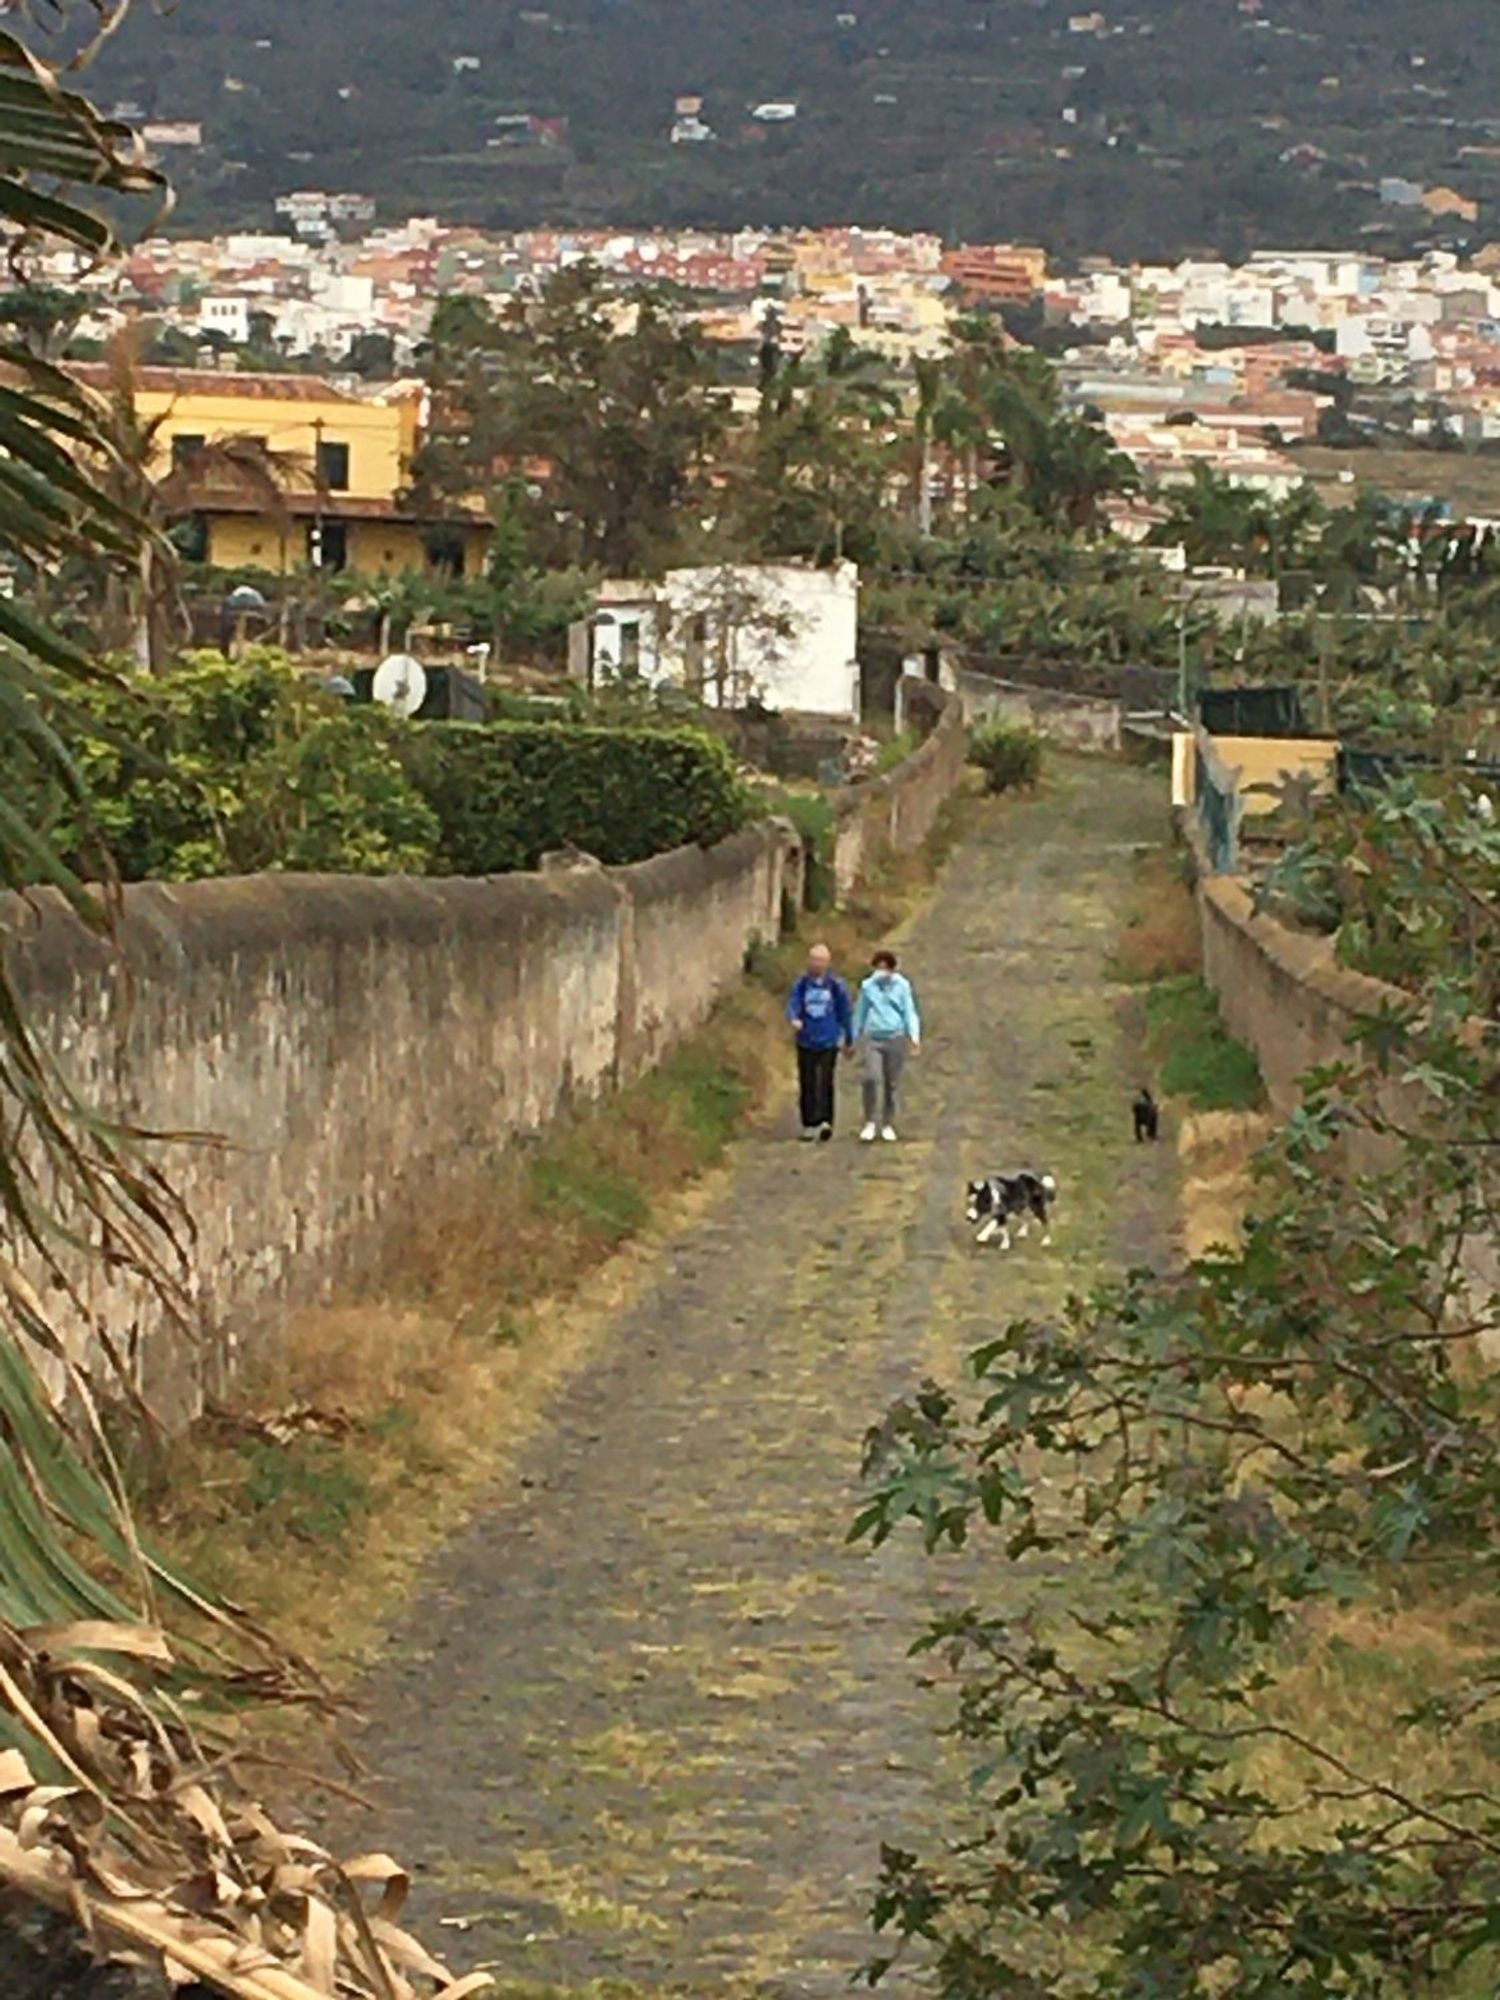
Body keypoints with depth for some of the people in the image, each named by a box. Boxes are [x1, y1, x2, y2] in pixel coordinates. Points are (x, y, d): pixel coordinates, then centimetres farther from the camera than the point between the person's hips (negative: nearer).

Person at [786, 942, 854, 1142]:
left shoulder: (836, 985, 0)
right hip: (806, 1042, 2)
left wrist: (849, 1040, 14)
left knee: (825, 1083, -13)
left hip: (829, 1043, -2)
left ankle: (825, 1121, -18)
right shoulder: (802, 984, 4)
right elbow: (793, 1005, -5)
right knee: (807, 1085, 5)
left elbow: (846, 1013, 8)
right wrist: (794, 1019, -29)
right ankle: (809, 1125, 13)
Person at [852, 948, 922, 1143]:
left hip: (895, 1038, 0)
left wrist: (914, 1036, -11)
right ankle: (870, 1123, -7)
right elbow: (860, 1013, 17)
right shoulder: (868, 986, 8)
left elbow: (909, 1012, 3)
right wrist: (853, 1039, 20)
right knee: (872, 1078, -17)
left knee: (892, 1083, 5)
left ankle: (888, 1125, 16)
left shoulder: (902, 986, 3)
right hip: (873, 1039, 0)